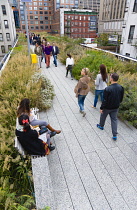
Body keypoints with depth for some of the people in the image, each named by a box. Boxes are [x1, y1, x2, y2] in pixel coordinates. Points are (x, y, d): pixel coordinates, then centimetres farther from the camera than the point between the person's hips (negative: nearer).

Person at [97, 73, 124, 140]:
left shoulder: (108, 89, -26)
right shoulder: (121, 88, -8)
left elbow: (105, 100, -21)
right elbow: (121, 98, 4)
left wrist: (101, 108, -10)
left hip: (107, 107, -4)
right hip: (116, 107, 5)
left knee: (103, 116, 22)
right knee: (114, 119, 13)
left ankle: (101, 126, 48)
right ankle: (115, 135, 14)